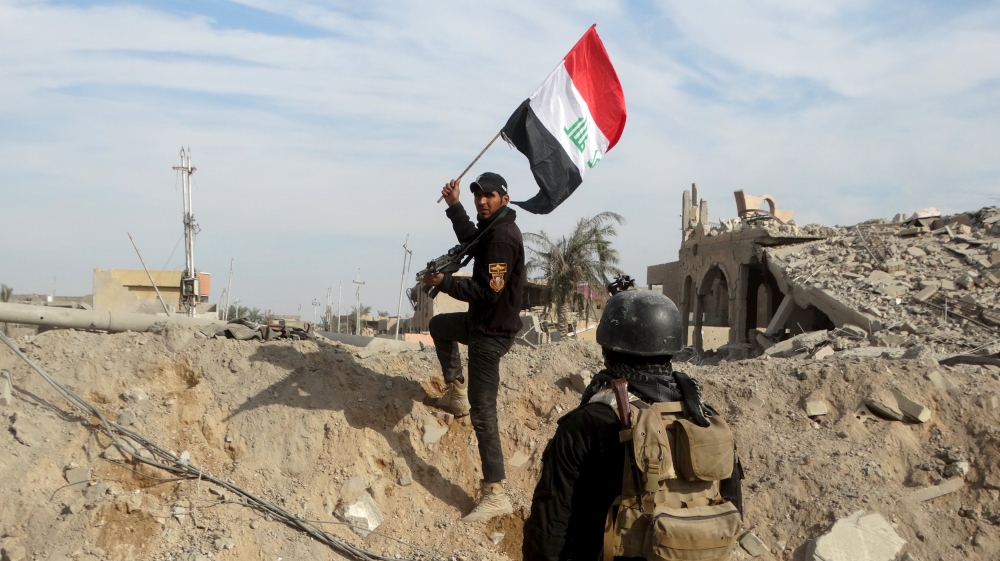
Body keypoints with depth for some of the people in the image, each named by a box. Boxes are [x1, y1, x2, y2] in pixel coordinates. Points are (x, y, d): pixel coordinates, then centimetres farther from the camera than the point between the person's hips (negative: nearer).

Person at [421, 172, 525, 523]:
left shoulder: (502, 237, -23)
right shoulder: (492, 228, 8)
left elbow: (488, 292, -29)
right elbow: (470, 240, 31)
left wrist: (444, 282, -24)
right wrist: (454, 206, 23)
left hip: (492, 332, -11)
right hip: (483, 322, 11)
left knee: (483, 412, -11)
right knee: (439, 325, 35)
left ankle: (495, 495, -10)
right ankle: (457, 393, 35)